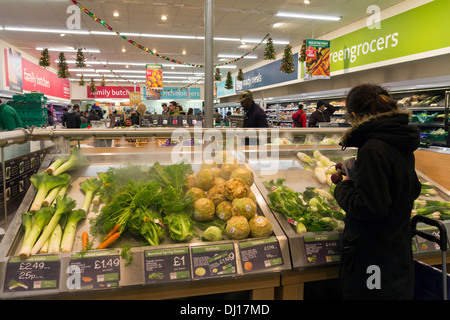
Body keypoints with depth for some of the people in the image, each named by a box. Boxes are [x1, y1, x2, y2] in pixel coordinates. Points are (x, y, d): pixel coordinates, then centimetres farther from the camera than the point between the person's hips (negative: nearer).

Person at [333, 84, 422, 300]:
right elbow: (413, 191, 18)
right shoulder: (403, 146, 5)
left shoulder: (372, 149, -24)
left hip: (374, 256, -9)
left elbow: (369, 207, -27)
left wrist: (342, 188, -9)